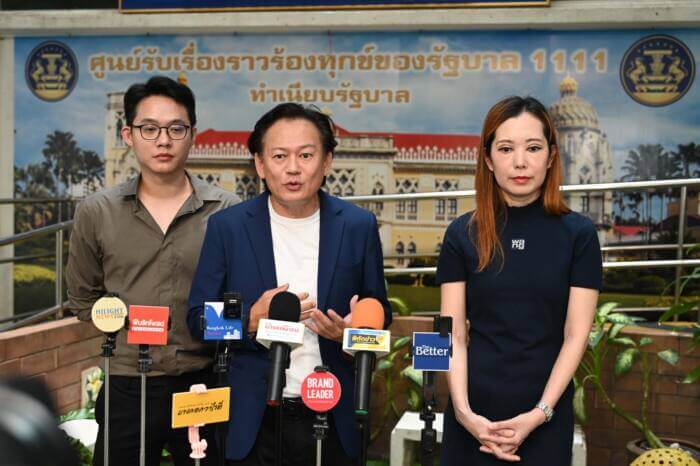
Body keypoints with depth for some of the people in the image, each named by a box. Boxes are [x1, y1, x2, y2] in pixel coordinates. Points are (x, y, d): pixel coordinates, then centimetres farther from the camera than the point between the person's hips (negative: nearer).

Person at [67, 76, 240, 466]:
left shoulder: (228, 211, -4)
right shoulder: (96, 213, 1)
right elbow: (83, 296, 12)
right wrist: (127, 332, 4)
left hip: (206, 385, 0)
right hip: (126, 389, 1)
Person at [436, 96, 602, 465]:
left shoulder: (578, 233, -3)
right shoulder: (462, 234, -1)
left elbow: (576, 334, -5)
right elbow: (453, 333, -3)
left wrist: (540, 413, -13)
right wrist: (463, 410, -14)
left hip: (546, 413, 0)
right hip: (475, 412, 1)